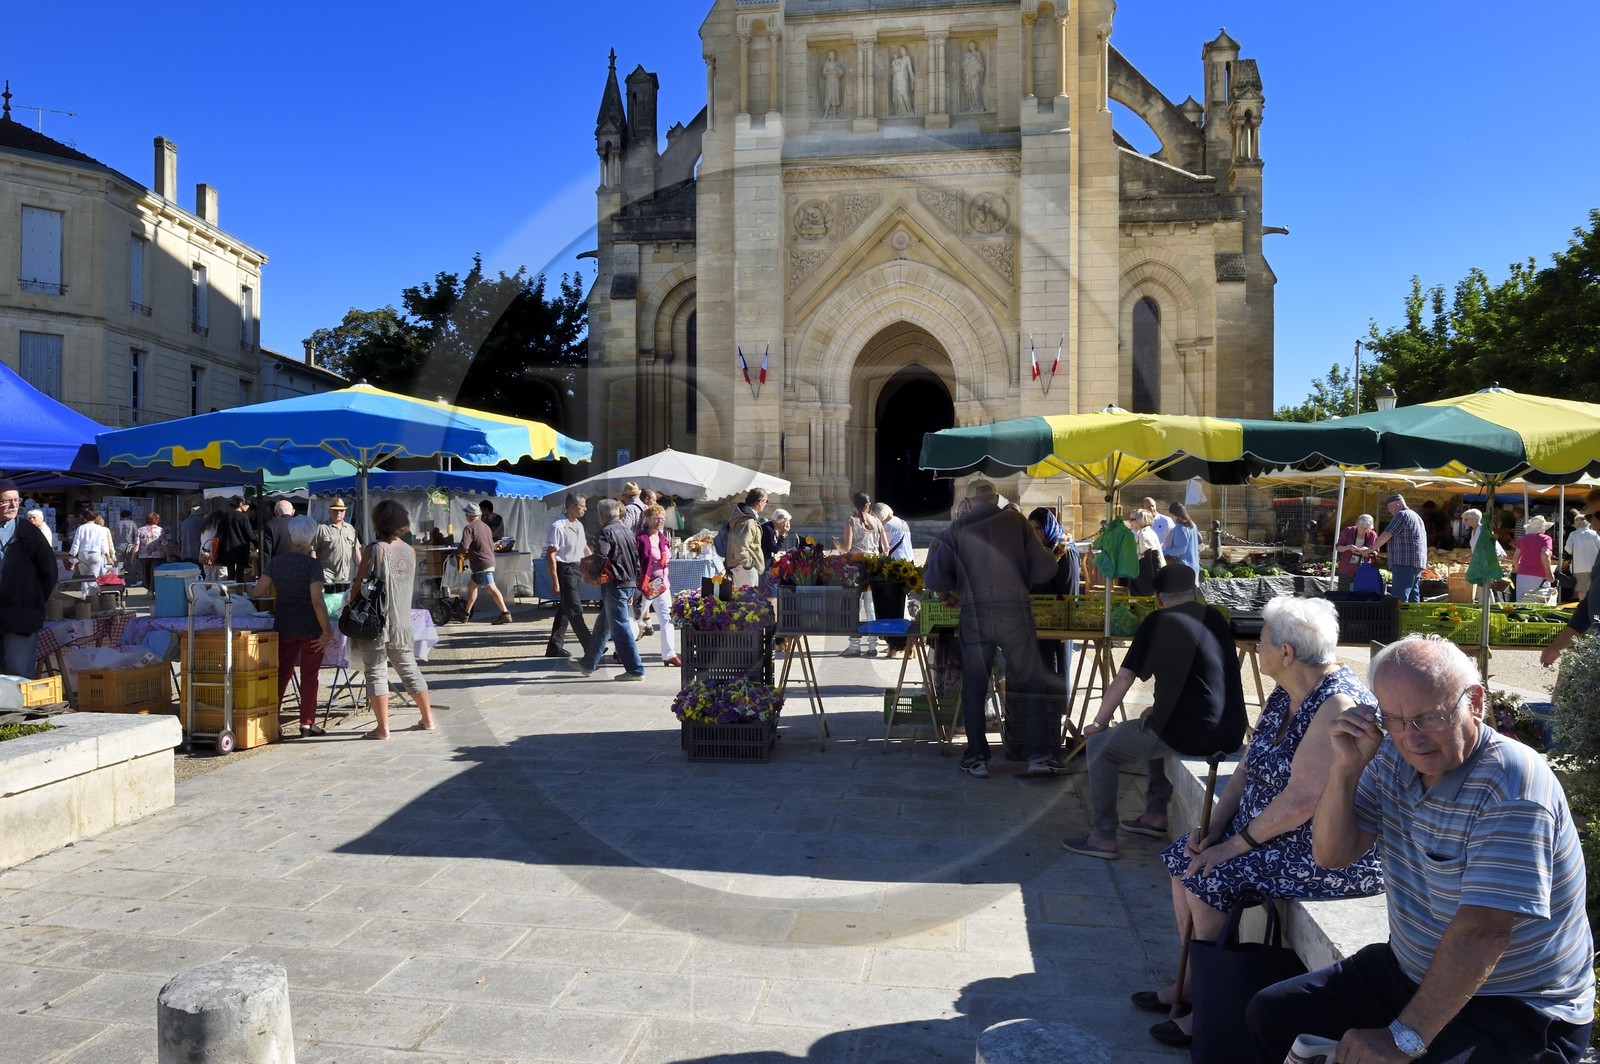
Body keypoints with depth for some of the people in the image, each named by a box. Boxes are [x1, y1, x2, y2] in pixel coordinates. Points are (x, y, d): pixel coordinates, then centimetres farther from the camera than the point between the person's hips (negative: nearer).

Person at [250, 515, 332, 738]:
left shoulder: (275, 562, 3)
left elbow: (257, 592, 7)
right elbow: (317, 600, -18)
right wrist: (326, 630, -12)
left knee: (282, 672, 12)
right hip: (310, 627, -4)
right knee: (309, 675, 6)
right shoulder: (313, 564, -12)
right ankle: (307, 723, 11)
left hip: (283, 625, 4)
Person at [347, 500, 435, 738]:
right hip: (402, 621, 6)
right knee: (409, 668, 17)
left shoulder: (376, 550, -13)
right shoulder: (410, 551, 4)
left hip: (376, 621, -6)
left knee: (376, 671, 0)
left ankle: (383, 727, -1)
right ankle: (427, 718, 22)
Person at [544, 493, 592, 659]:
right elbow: (550, 555, -17)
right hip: (565, 570, -9)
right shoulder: (558, 526, -15)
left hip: (577, 570, 9)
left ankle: (554, 647, 18)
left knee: (565, 609, 12)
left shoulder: (579, 525, 11)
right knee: (575, 610, -6)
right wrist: (555, 582, -19)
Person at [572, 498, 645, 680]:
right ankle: (588, 663, 29)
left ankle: (635, 669, -4)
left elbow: (601, 558, -24)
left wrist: (587, 565, -1)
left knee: (620, 628, -4)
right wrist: (632, 591, 24)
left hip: (615, 585, -9)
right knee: (603, 626, 18)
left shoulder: (606, 532, -11)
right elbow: (637, 561, 18)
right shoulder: (627, 531, 15)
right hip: (629, 584, 9)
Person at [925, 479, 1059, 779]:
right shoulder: (1015, 521, 7)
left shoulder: (955, 530, 7)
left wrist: (945, 595, 26)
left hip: (974, 614, 1)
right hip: (1015, 610, 0)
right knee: (1031, 686, 8)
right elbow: (1044, 568, 4)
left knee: (974, 690, 12)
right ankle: (1039, 757, 5)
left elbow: (936, 577, 5)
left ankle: (977, 760, 16)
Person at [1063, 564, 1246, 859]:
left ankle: (1103, 837, 6)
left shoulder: (1158, 622, -6)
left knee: (1099, 748, 8)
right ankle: (1156, 813, 36)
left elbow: (1123, 679, -3)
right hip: (1229, 733, 7)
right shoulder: (1216, 618, 13)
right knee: (1152, 726, 35)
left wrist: (1098, 722, 10)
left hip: (1191, 734, -7)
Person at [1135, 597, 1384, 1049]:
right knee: (1183, 858, 3)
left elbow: (1300, 801, -28)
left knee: (1210, 878, -19)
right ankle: (1193, 981, 16)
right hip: (1275, 831, 10)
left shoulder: (1337, 705, -26)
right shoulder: (1285, 695, 6)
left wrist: (1235, 844, -19)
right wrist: (1214, 828, -2)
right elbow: (1247, 768, 9)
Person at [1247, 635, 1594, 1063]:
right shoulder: (1392, 759, -2)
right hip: (1408, 972, 7)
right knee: (1271, 1014, 4)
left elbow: (1483, 930, -31)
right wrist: (1347, 766, -17)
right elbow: (1331, 855, -1)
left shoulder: (1511, 786, -25)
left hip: (1515, 1010, -7)